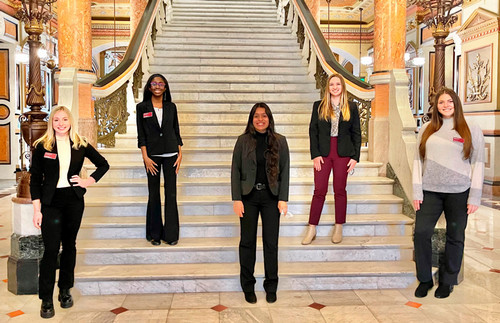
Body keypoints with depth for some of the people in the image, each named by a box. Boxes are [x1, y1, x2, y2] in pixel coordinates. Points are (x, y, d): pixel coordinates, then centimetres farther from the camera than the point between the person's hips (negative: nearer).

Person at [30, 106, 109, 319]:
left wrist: (88, 181, -1)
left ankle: (65, 291, 27)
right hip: (50, 201, -2)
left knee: (69, 245, 12)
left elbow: (103, 164, 13)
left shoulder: (80, 145, 3)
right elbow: (35, 179, -2)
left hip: (74, 200, 3)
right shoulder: (42, 146, -2)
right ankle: (46, 300, 4)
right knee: (51, 249, -6)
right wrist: (37, 209, -7)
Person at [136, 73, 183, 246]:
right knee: (153, 194, 5)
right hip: (152, 154, -1)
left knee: (171, 193, 0)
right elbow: (141, 134, 0)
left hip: (170, 154, 1)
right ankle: (154, 234, 16)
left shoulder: (171, 107, 8)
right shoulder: (142, 107, 3)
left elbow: (176, 131, 10)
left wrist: (180, 154, 2)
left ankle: (171, 234, 8)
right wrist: (145, 157, -8)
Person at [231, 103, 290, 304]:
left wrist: (283, 199, -5)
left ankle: (271, 287, 19)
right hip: (248, 196, 0)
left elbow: (285, 171, 2)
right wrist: (237, 199, -7)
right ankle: (248, 286, 20)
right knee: (247, 241, 7)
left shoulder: (280, 141, 2)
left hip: (271, 196, 0)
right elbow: (235, 170, 0)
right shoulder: (243, 141, 0)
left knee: (271, 242, 5)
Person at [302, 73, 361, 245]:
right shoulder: (319, 106, 6)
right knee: (319, 191, 0)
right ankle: (312, 229, 8)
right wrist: (315, 154, -6)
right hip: (323, 153, 0)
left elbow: (356, 133, 6)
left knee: (340, 190, 6)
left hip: (343, 153, 0)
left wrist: (355, 157, -2)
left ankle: (338, 229, 17)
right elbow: (313, 131, 3)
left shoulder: (351, 107, 7)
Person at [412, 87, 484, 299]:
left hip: (459, 193, -1)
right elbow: (418, 161, 7)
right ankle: (424, 279, 14)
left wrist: (475, 196, -5)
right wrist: (417, 192, 1)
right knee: (421, 233, -4)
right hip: (430, 192, 2)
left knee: (455, 237, 6)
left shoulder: (472, 131, 2)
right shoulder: (427, 130, 8)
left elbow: (478, 164, 0)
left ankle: (448, 281, 23)